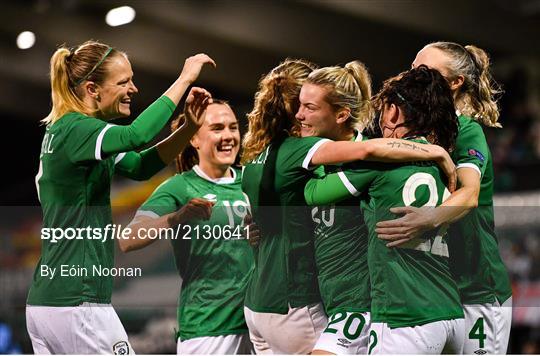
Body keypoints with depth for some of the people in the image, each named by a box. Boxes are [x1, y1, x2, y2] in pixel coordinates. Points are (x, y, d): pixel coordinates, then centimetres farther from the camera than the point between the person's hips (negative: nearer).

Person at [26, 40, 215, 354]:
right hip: (77, 303, -9)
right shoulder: (76, 128, -12)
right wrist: (184, 79, -21)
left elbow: (140, 165, 19)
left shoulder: (61, 131, 16)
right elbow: (136, 135, -32)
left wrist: (191, 127, 6)